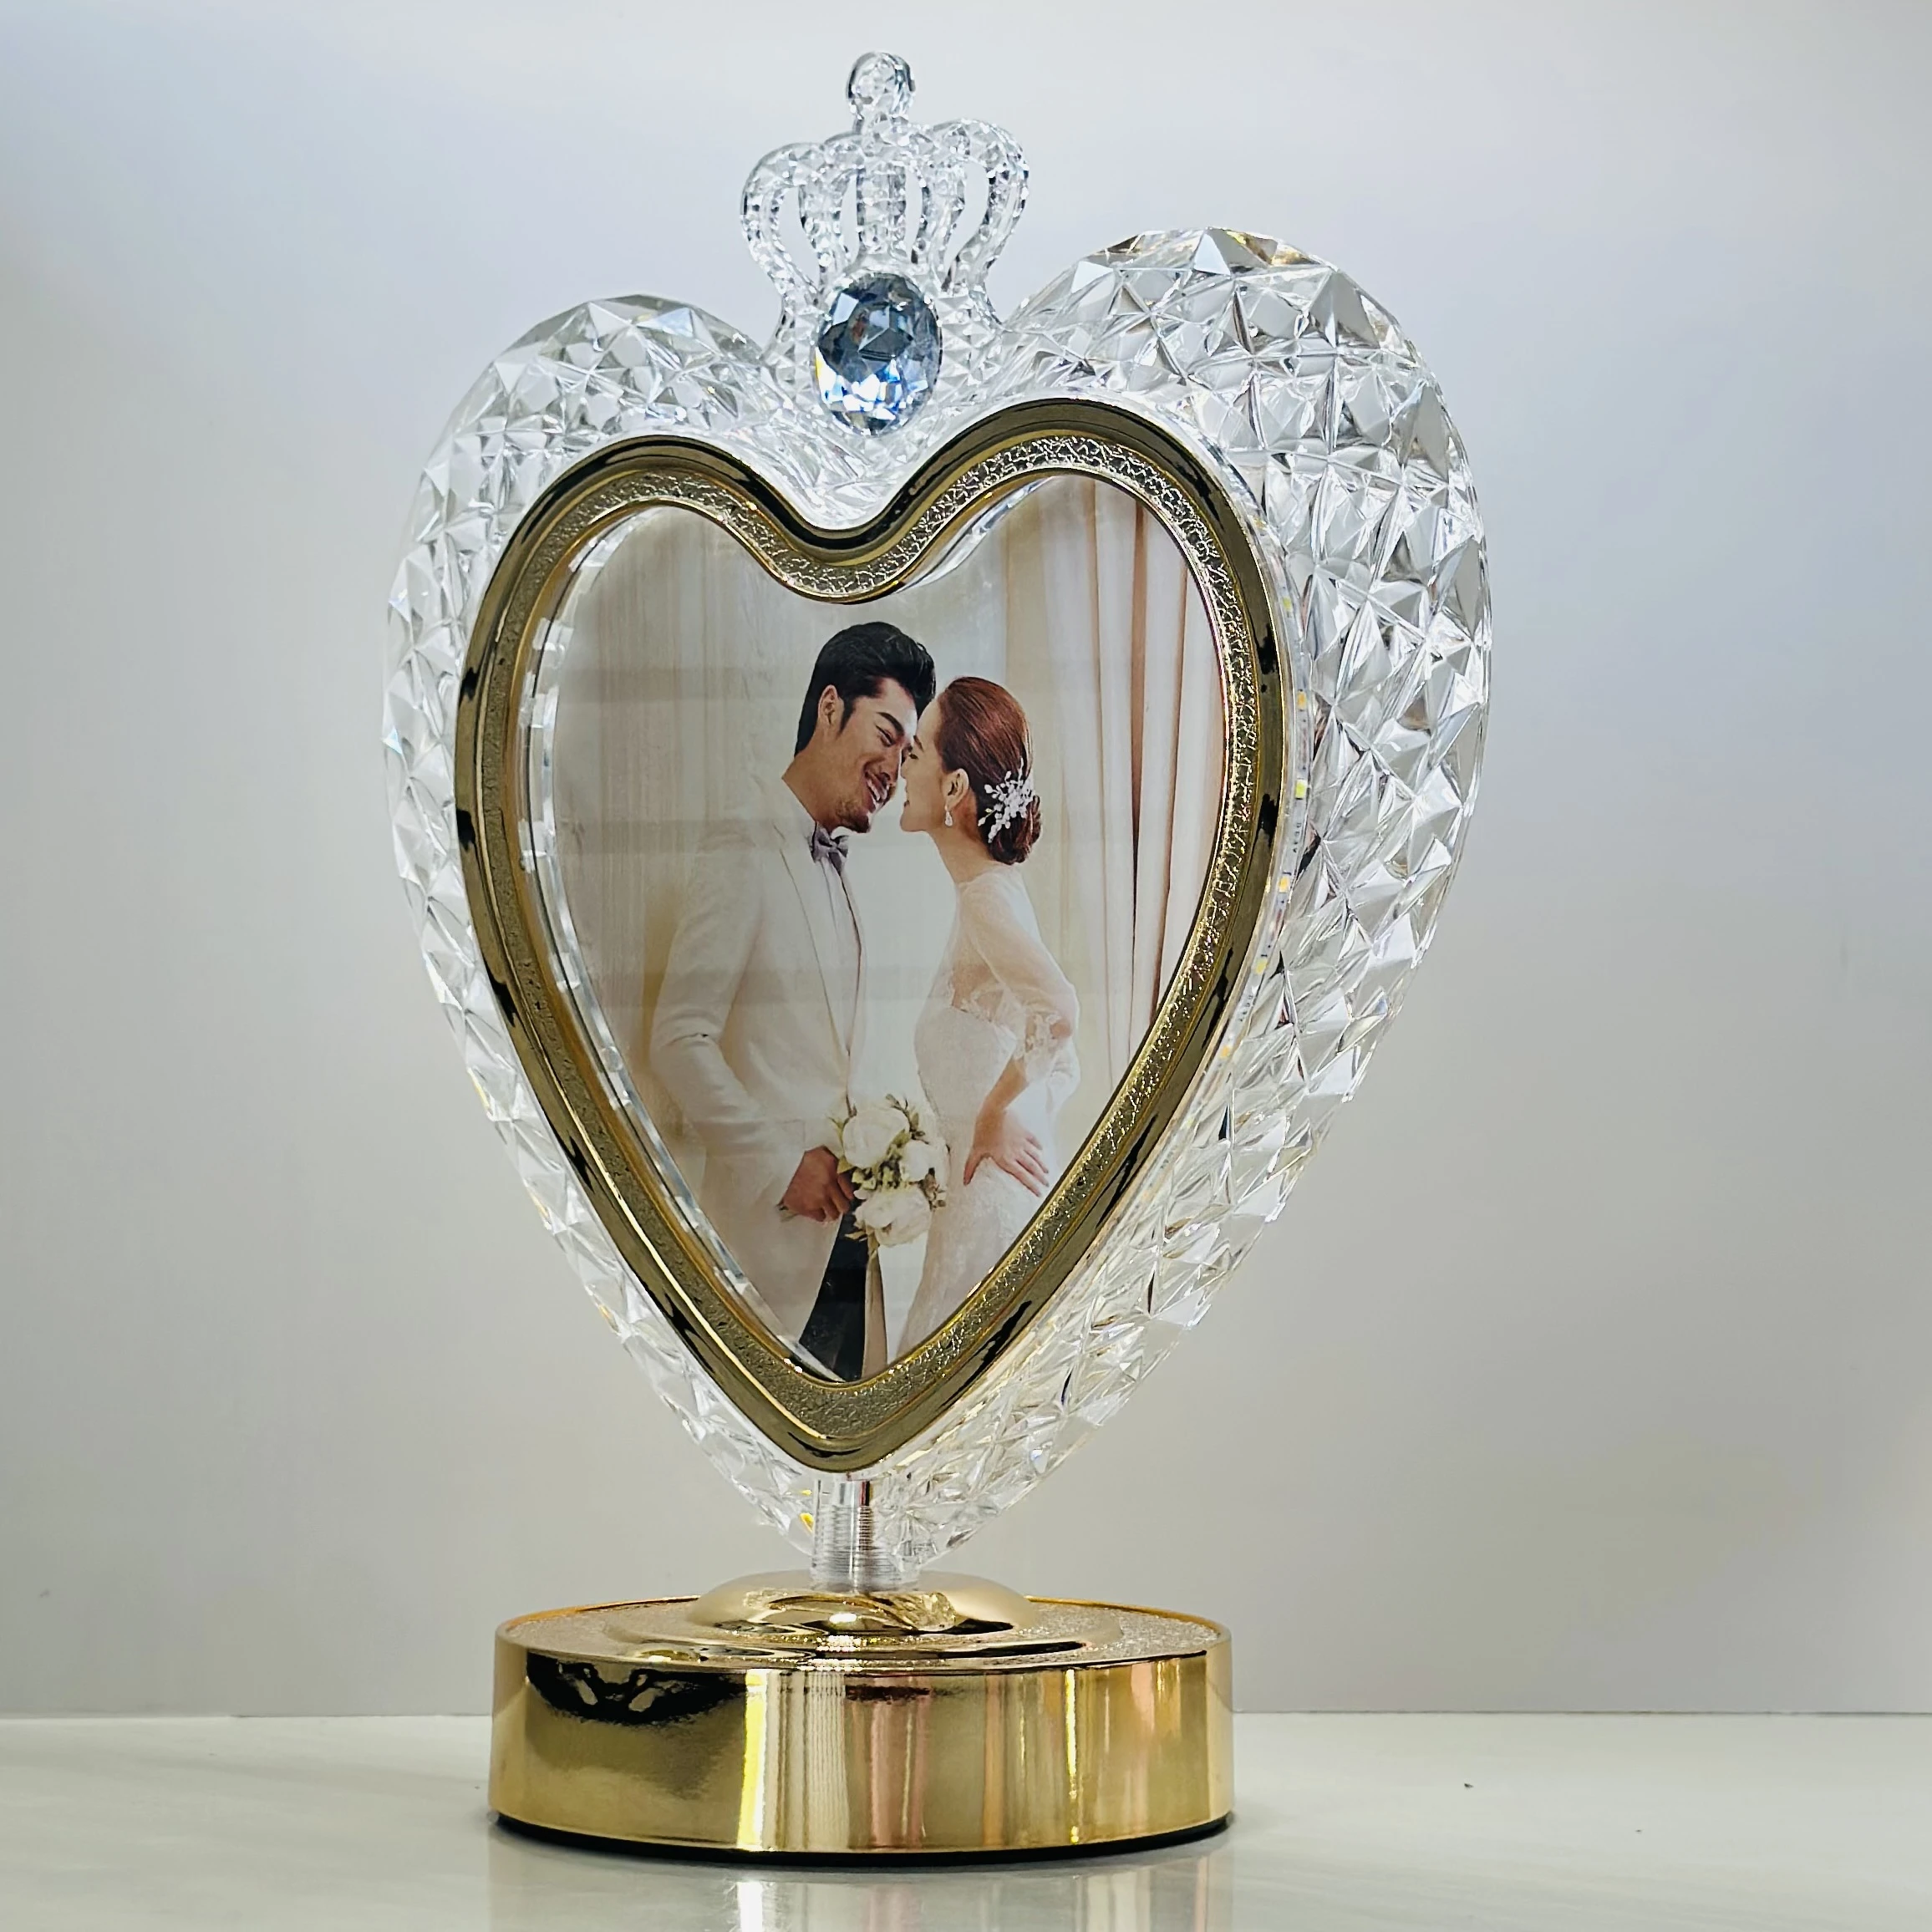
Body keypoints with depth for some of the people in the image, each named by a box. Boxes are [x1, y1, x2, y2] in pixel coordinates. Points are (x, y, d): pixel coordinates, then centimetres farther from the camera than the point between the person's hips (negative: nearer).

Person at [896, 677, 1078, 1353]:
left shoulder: (986, 897, -16)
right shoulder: (989, 890, 13)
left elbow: (1059, 1012, -33)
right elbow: (1064, 1067, 17)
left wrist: (996, 1113, -21)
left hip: (993, 1191, -9)